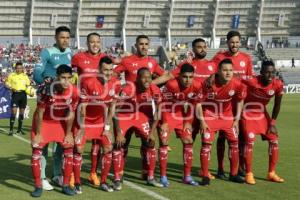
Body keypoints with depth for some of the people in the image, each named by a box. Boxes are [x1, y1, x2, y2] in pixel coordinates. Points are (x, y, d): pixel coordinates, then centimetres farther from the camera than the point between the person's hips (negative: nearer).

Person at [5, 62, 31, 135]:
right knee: (14, 112, -12)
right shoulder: (11, 75, 1)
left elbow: (28, 85, 17)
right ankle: (11, 130, -9)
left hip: (23, 94, 4)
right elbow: (7, 83, 3)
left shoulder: (25, 76, 9)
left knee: (22, 112, 8)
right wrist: (11, 88, -16)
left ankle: (19, 129, 20)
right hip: (15, 94, -4)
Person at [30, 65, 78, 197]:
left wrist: (69, 133, -2)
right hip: (44, 122, -2)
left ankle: (66, 185, 10)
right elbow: (39, 113, -18)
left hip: (61, 122, 3)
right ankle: (38, 186, 3)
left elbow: (71, 113, -8)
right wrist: (38, 134, -13)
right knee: (36, 150, -9)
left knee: (69, 149, -2)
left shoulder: (74, 91, -22)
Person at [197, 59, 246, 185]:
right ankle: (205, 176, 0)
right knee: (206, 143, -10)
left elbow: (240, 100, 4)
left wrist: (237, 119, 2)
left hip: (228, 117, 4)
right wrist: (202, 121, -14)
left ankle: (233, 174, 22)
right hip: (210, 116, -3)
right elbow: (198, 102, -13)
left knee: (234, 142, 6)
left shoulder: (237, 84, -15)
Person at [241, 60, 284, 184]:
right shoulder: (252, 82, -29)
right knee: (249, 142, -14)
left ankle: (271, 173, 13)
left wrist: (272, 124, -2)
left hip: (262, 114, 5)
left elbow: (277, 105, -4)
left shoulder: (278, 85, -16)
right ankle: (249, 174, -2)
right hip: (248, 114, -5)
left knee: (274, 140, 2)